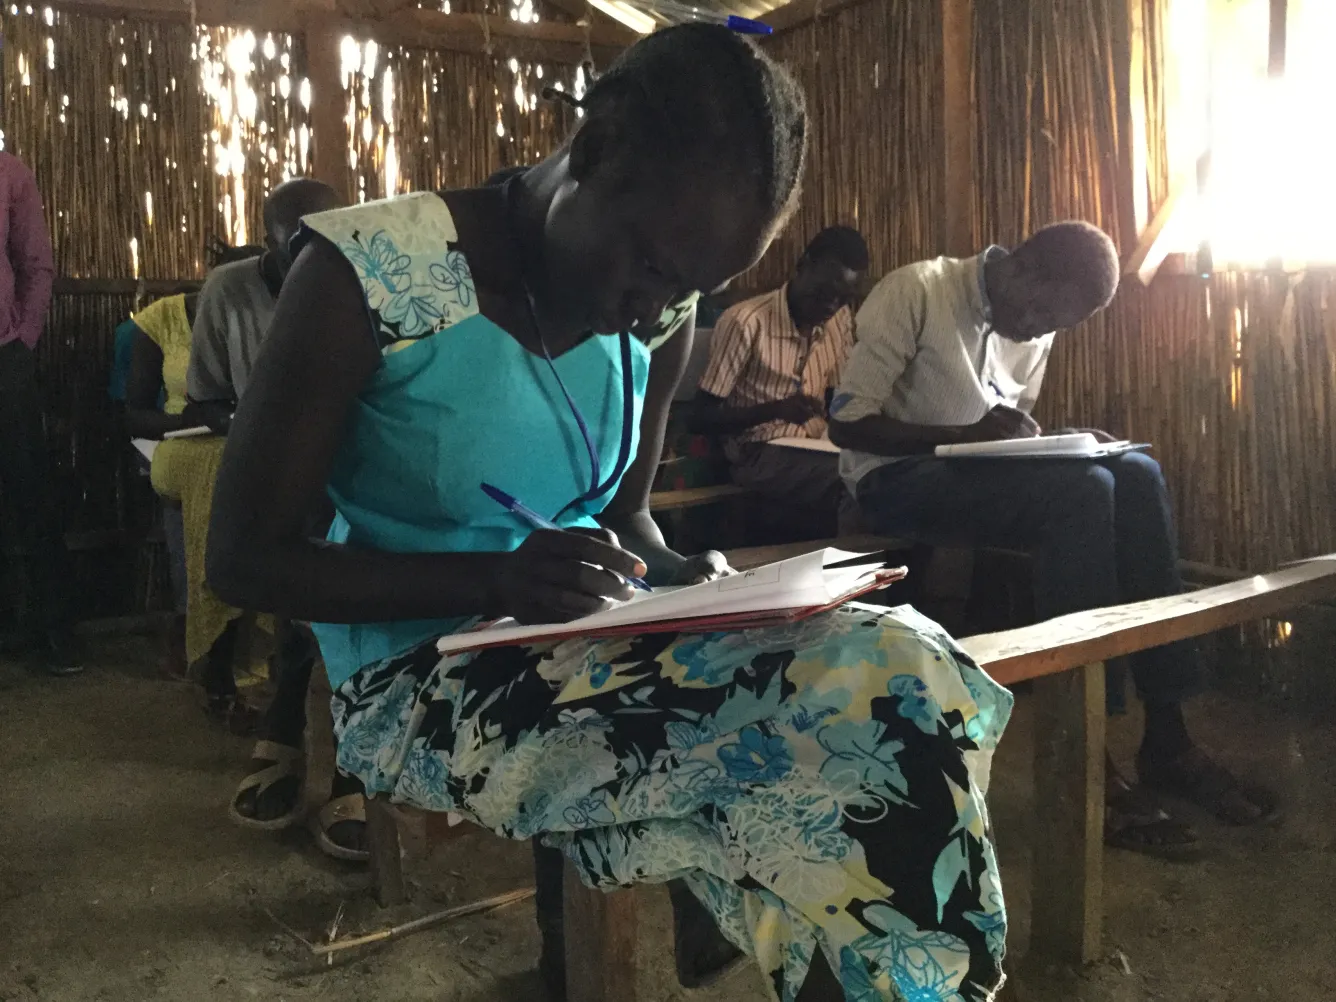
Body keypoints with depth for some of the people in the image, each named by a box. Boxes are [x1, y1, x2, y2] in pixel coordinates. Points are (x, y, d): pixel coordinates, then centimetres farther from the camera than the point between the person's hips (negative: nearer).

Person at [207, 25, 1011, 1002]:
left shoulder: (658, 323, 3)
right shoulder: (372, 272, -14)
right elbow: (242, 559, -11)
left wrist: (677, 578, -7)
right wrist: (497, 578, -24)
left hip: (591, 650, 6)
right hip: (424, 683, -6)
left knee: (893, 670, -19)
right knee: (854, 711, -25)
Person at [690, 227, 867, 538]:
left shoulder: (840, 319, 7)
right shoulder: (746, 321, -15)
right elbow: (700, 418, -13)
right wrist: (776, 409, -26)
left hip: (816, 447, 7)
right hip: (760, 454, -6)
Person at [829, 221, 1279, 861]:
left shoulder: (1031, 330, 11)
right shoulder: (917, 292, -11)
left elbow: (1008, 434, 16)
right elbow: (846, 422, -15)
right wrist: (968, 435, -24)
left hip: (977, 471, 7)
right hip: (898, 479, -7)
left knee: (1136, 474, -16)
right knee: (1081, 489, -28)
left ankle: (1166, 738, -13)